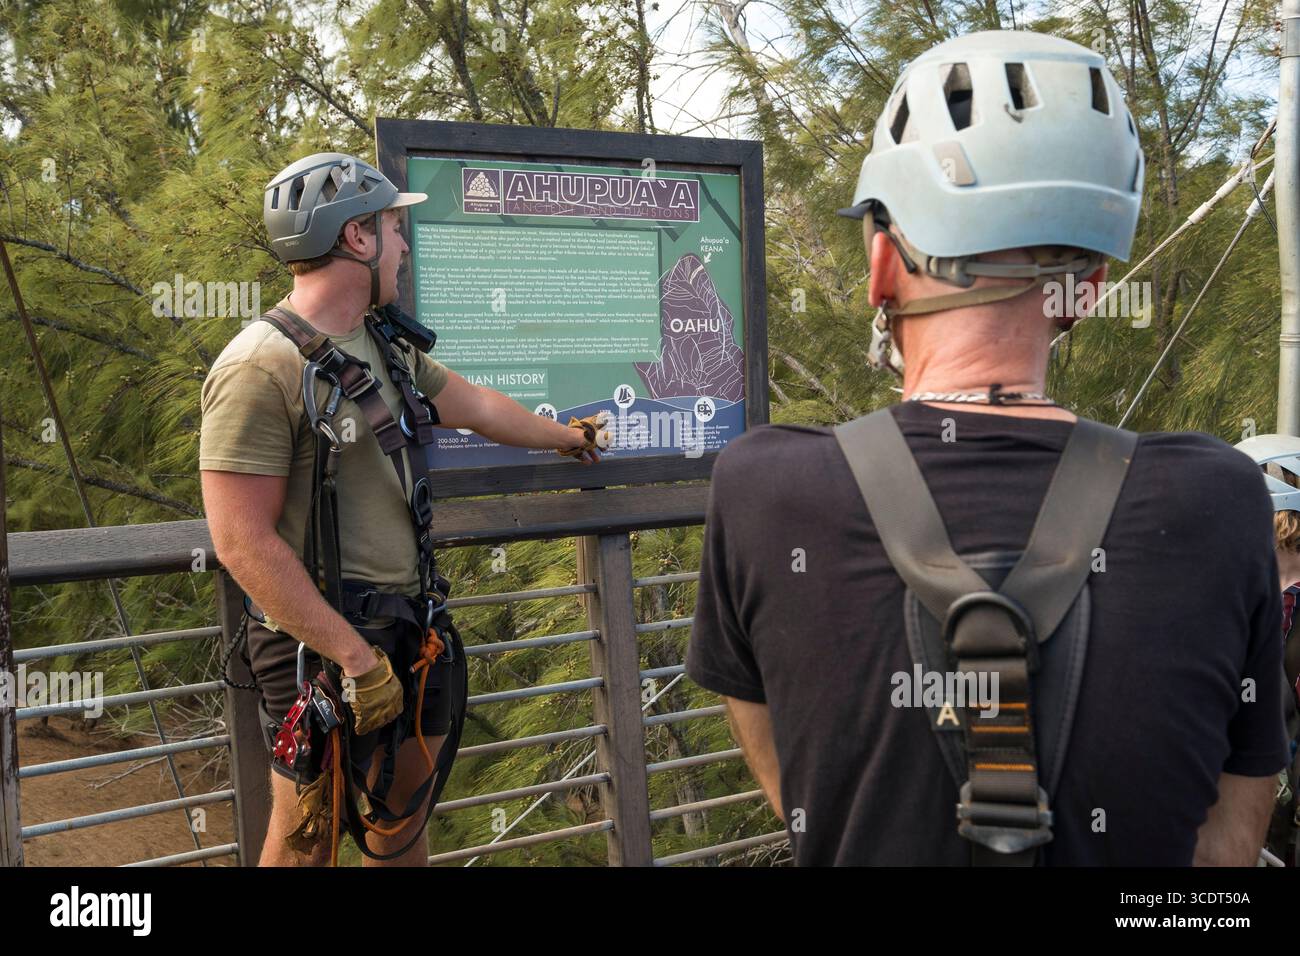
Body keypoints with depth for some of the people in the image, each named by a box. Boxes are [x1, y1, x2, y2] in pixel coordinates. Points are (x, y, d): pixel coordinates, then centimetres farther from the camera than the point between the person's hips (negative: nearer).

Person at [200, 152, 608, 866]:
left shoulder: (386, 346, 8)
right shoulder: (262, 367, -19)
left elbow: (476, 406, 25)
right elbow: (243, 543, -22)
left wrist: (564, 436, 39)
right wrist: (354, 655, -22)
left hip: (410, 625, 8)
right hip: (323, 641, -8)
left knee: (402, 820, 20)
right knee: (306, 839, 6)